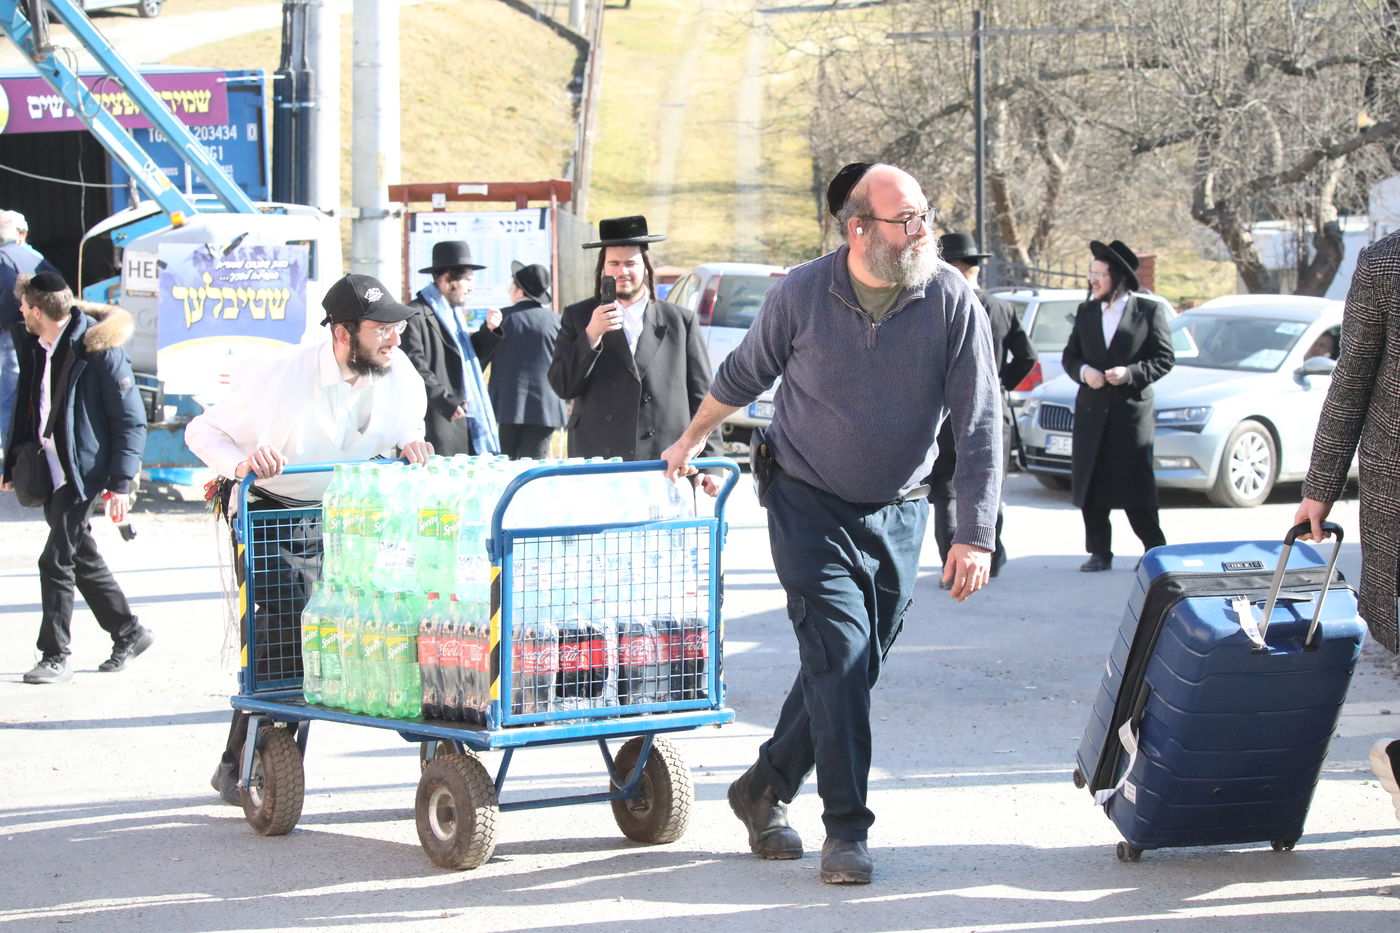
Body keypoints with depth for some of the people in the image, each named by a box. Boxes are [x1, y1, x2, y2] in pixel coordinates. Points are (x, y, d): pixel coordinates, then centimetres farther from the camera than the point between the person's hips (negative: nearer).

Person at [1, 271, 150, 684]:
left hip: (82, 472, -8)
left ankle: (55, 657, -1)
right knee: (82, 558, 15)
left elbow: (131, 421, -15)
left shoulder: (98, 350, -17)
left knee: (56, 561, -9)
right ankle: (128, 632, 29)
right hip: (49, 472, 8)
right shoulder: (34, 347, 6)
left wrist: (120, 483, -19)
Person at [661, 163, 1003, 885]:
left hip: (897, 513, 2)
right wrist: (693, 439, 21)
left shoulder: (952, 303, -13)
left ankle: (765, 791, 28)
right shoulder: (801, 295, -13)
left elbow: (979, 427, -11)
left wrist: (975, 536, -17)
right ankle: (846, 831, -8)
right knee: (839, 656, -13)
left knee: (853, 666, 8)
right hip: (808, 504, -2)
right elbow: (743, 375, 7)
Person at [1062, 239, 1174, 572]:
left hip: (1132, 411, -4)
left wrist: (1131, 373, -16)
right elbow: (1069, 355, 15)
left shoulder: (1149, 311, 0)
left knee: (1136, 488, -4)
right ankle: (1099, 553, 12)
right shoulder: (1085, 313, 12)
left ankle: (1155, 550, 8)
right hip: (1092, 413, 4)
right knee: (1091, 487, 3)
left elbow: (1164, 358, -2)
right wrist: (1083, 371, -7)